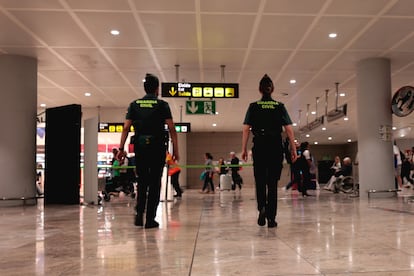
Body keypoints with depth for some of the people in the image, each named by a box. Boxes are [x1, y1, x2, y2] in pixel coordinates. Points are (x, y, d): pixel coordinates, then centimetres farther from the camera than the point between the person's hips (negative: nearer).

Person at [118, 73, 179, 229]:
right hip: (158, 146, -2)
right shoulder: (162, 105, 2)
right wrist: (175, 150, -1)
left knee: (142, 181, 16)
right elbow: (171, 129, -4)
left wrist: (121, 148, 3)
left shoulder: (134, 105, 9)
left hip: (140, 146, 3)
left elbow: (126, 128, 2)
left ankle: (139, 214, 7)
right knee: (155, 183, 4)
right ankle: (150, 220, 5)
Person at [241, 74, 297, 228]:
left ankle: (262, 207, -9)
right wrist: (293, 149, 3)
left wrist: (243, 149, -1)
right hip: (276, 147, 1)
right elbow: (289, 129, 0)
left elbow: (246, 129, -3)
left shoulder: (253, 106, 4)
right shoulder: (280, 106, 6)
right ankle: (271, 218, 6)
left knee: (260, 181, 13)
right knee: (272, 182, 6)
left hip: (259, 146, 0)